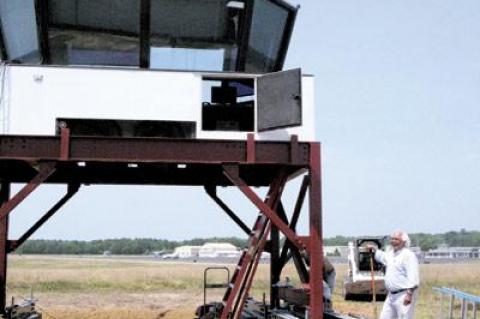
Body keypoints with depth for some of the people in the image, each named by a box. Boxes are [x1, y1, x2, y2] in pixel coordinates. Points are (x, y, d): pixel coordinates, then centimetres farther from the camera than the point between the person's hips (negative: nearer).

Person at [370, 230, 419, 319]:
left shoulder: (408, 255, -14)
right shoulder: (391, 253, 14)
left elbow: (413, 277, -22)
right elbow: (382, 256, 40)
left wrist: (409, 294, -27)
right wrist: (374, 249, 31)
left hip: (404, 295, -9)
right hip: (392, 295, 9)